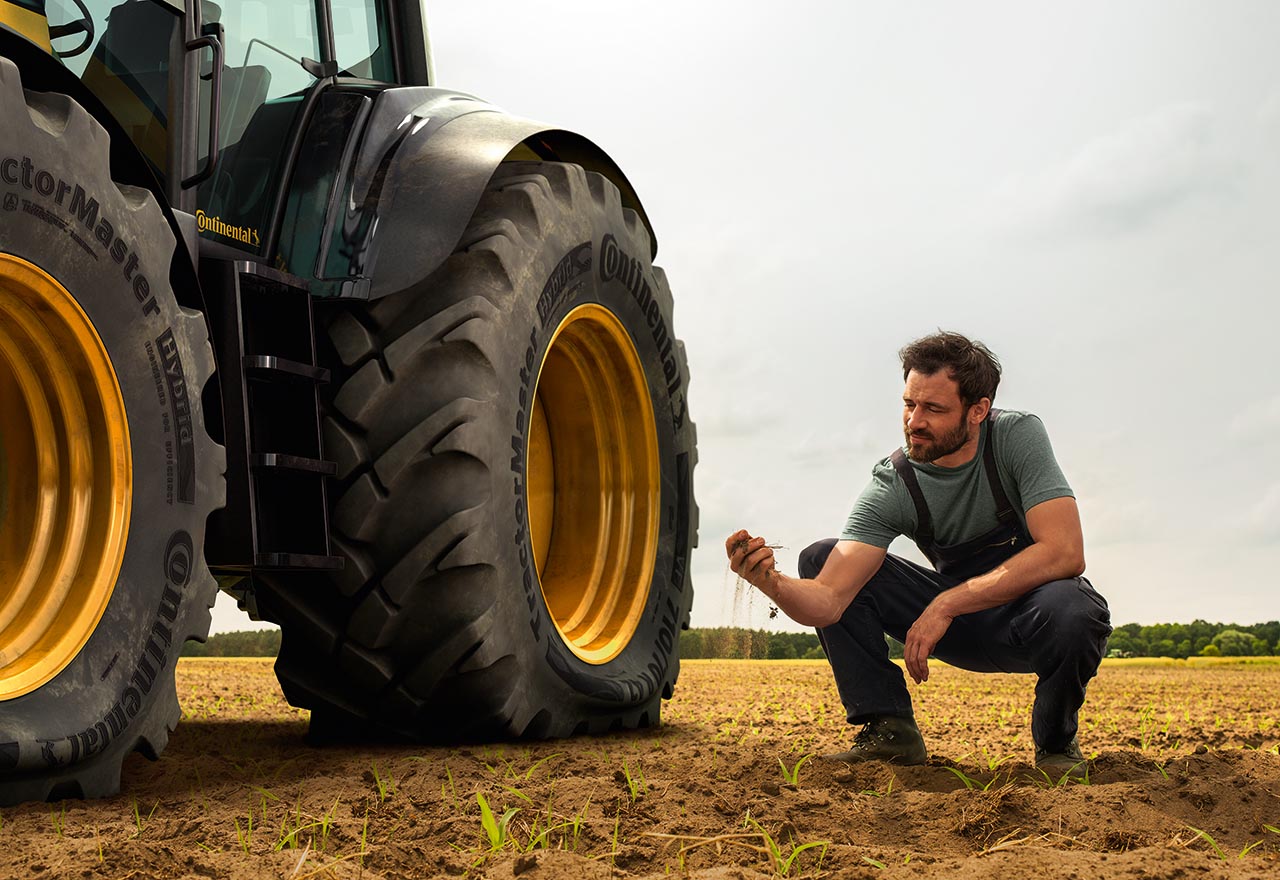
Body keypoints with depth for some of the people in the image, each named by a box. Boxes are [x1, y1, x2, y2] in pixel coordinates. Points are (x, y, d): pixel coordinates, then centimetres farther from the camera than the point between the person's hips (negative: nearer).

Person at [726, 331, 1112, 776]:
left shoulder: (1018, 436, -21)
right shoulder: (891, 486, -17)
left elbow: (1065, 553, -32)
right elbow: (828, 602, -25)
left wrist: (946, 604, -33)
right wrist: (772, 583, -49)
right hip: (956, 618, 3)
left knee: (1071, 609, -40)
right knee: (820, 560, -12)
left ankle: (1057, 741, -6)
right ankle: (890, 730, -6)